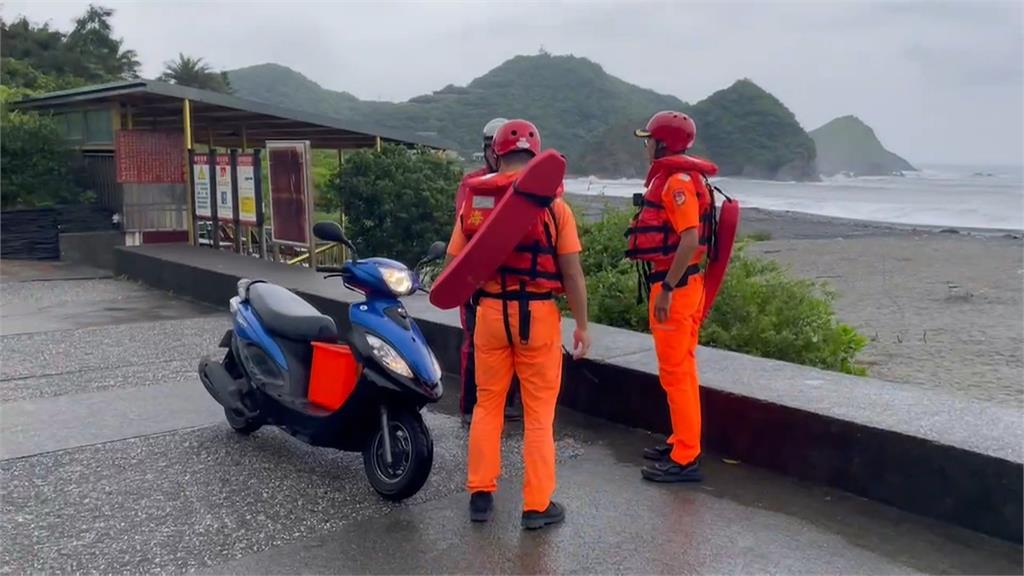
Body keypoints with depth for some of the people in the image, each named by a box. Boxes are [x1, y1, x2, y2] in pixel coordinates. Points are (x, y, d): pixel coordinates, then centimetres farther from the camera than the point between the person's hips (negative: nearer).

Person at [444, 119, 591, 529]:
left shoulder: (473, 200, 0)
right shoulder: (551, 204, -8)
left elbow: (455, 264, 1)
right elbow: (571, 271, -8)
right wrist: (582, 325, 1)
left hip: (490, 312, 3)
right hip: (537, 314, -2)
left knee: (487, 405, 17)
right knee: (539, 413, 7)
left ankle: (480, 494, 23)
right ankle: (537, 505, 14)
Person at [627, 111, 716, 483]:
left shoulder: (678, 181, -16)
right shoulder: (672, 178, 15)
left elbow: (690, 241, -25)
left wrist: (666, 289, -25)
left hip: (674, 286, -11)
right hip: (679, 283, 11)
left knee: (676, 372, -5)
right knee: (680, 369, 17)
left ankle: (685, 460, 1)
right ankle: (683, 443, 29)